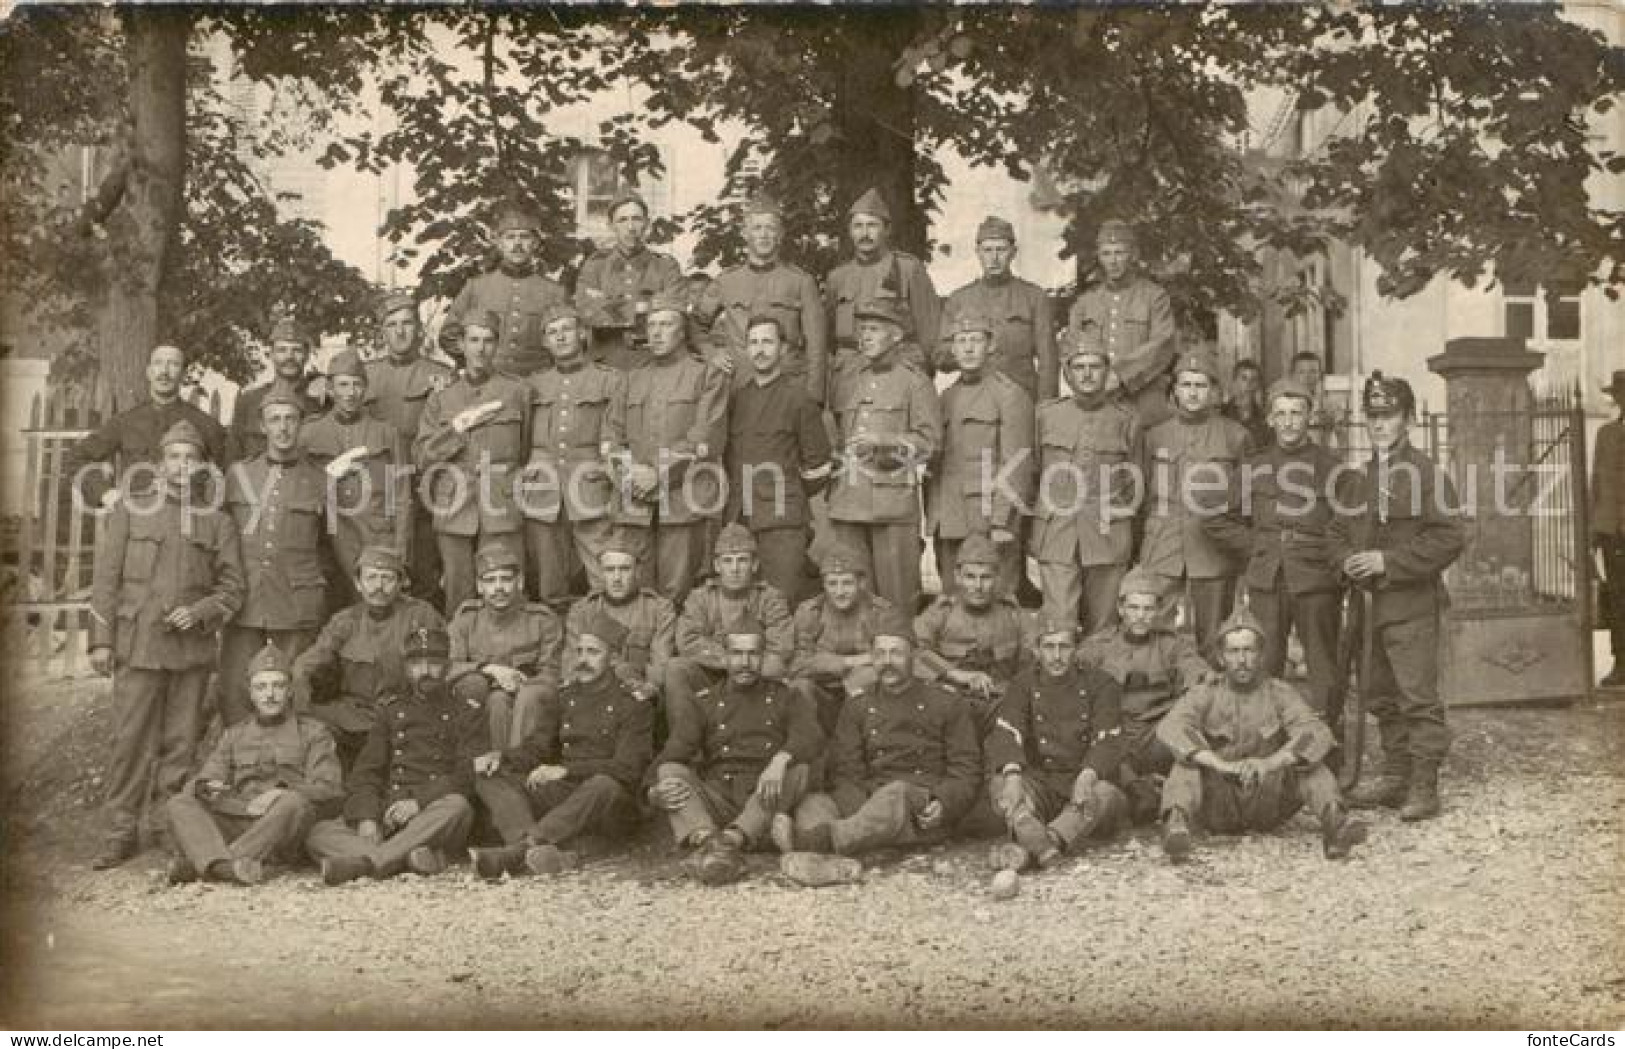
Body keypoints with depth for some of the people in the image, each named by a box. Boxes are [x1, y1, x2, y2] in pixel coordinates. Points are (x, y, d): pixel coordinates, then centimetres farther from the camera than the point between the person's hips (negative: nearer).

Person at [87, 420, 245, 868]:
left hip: (192, 648, 1)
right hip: (138, 645, -1)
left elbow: (233, 587, 8)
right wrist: (101, 640, -2)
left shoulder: (218, 521, 9)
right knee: (130, 740, -2)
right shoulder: (130, 509, 8)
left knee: (181, 743, 5)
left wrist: (200, 612, -11)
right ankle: (121, 832, 7)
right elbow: (105, 576, 4)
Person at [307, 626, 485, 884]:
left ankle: (365, 861, -42)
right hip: (387, 817, 3)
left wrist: (419, 801, -18)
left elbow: (468, 775, -1)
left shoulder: (467, 710, 12)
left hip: (434, 816, -3)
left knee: (457, 806, -36)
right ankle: (410, 857, -41)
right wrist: (366, 818, -7)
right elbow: (366, 770, 13)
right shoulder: (392, 708, 22)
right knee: (320, 833, -20)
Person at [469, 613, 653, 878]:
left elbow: (628, 768, -13)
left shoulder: (632, 703, -2)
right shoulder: (562, 696, 15)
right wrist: (500, 756, -12)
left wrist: (566, 771, -24)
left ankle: (516, 852, -48)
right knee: (489, 777, -13)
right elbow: (536, 745, 10)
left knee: (605, 786, -39)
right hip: (562, 796, 5)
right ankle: (539, 850, -43)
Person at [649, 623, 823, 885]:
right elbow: (674, 752, 0)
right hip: (717, 799, 1)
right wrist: (666, 778, -25)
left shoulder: (786, 698, 15)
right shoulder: (701, 703, 15)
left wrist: (780, 760, -28)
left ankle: (730, 841, -44)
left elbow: (811, 737, -6)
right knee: (673, 775, -23)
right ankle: (706, 841, -50)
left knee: (799, 771, -28)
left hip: (764, 799, -1)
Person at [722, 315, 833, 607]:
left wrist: (791, 497, 7)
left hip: (784, 521, -5)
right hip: (737, 520, 5)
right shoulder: (736, 398, 15)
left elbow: (818, 465, 3)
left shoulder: (798, 397, 0)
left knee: (785, 602, -10)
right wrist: (736, 499, 12)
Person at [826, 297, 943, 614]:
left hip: (894, 499, -4)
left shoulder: (915, 383, 4)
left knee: (896, 589, -3)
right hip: (846, 501, 4)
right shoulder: (844, 382, 18)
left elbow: (930, 441, -3)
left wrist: (885, 440, -15)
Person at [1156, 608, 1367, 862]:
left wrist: (1269, 763, -35)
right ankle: (1177, 825, -51)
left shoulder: (1280, 693, 1)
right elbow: (1170, 728, -21)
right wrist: (1221, 764, -36)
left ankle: (1333, 821, -40)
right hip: (1218, 806, -1)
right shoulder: (1205, 695, 0)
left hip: (1267, 804, 1)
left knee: (1308, 759, -19)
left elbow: (1318, 735, -17)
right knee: (1187, 760, -26)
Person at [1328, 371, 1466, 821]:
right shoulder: (1360, 477, 14)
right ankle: (1394, 775, 25)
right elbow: (1339, 530, 20)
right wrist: (1347, 559, -3)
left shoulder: (1426, 473, -8)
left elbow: (1450, 536, -15)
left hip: (1413, 603, -7)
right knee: (1381, 695, 14)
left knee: (1419, 697, -7)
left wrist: (1388, 561, -18)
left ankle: (1424, 787, -1)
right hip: (1370, 602, 7)